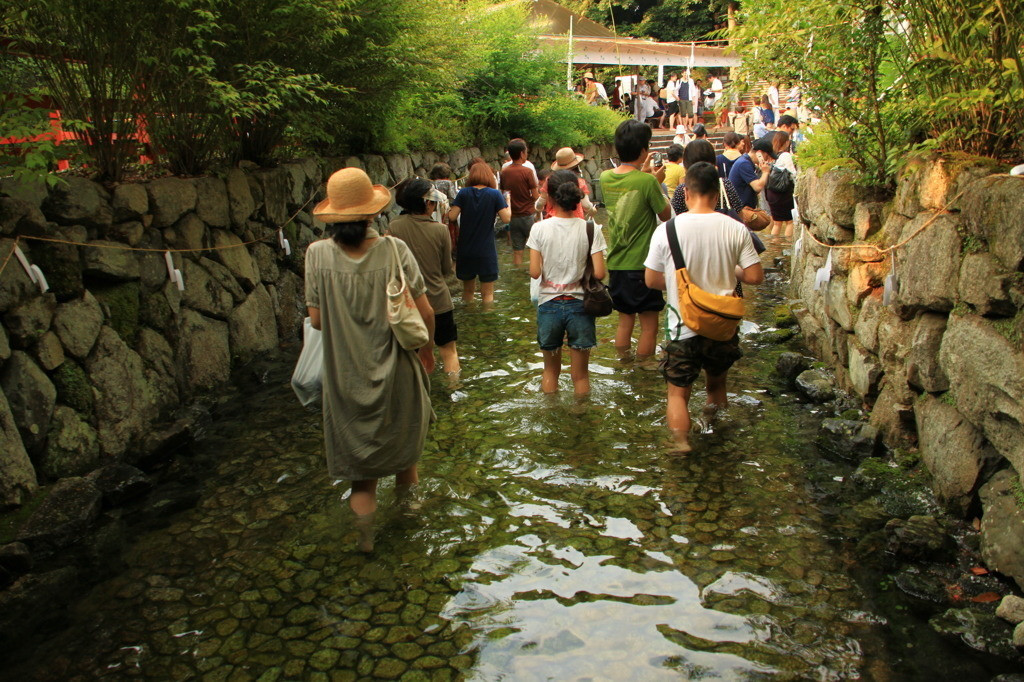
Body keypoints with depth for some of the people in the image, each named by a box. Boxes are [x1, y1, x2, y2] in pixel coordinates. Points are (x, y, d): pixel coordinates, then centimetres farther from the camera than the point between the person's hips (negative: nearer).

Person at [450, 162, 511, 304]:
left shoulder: (463, 193, -4)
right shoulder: (495, 194, -7)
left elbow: (452, 216, -10)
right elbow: (506, 218, -12)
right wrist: (508, 205, 7)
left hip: (465, 251, 2)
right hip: (486, 251, -2)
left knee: (468, 290, 20)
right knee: (487, 294, 8)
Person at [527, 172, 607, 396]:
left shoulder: (540, 229, -9)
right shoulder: (590, 229, -10)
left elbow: (534, 272, -11)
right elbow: (599, 273, -13)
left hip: (549, 305, 1)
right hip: (579, 305, -1)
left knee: (551, 370, 21)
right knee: (580, 374, 13)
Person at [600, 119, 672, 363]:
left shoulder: (605, 178, 1)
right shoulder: (647, 181, -18)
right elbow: (666, 214, -5)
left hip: (615, 264, 6)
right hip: (642, 264, -6)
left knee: (625, 320, 19)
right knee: (649, 324, 7)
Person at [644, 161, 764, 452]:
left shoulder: (667, 230, -12)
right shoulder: (735, 229, -9)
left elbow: (651, 280, -5)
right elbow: (755, 276, -6)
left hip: (684, 327, -2)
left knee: (677, 392, 9)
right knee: (717, 381, 27)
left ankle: (681, 440, -7)